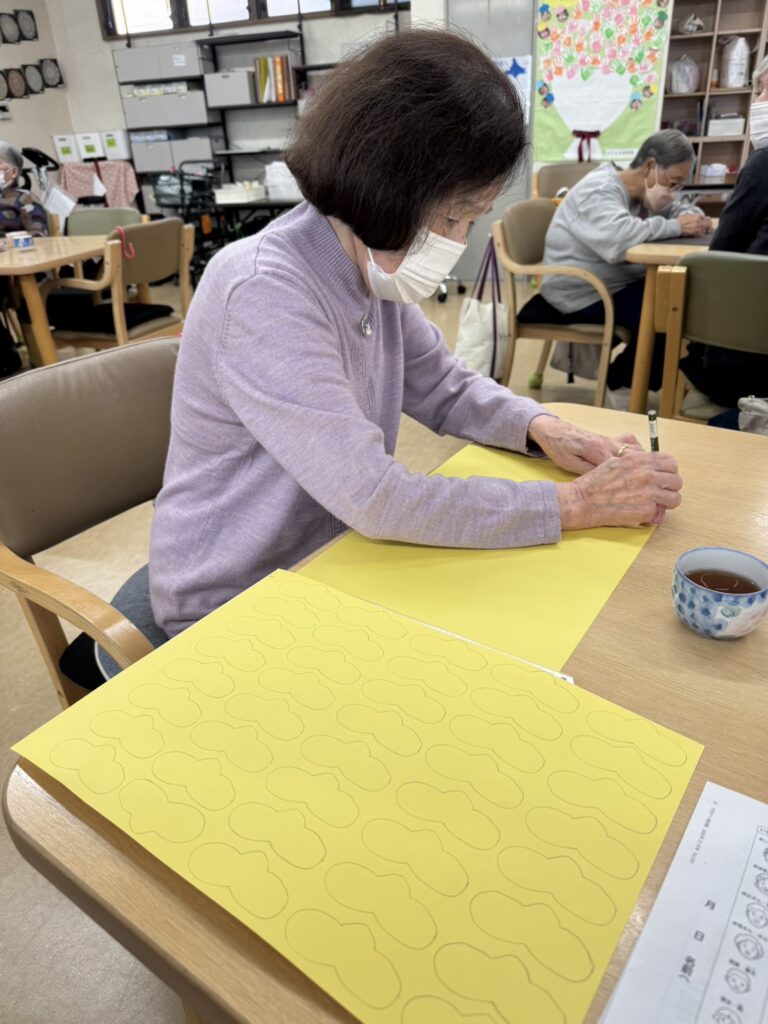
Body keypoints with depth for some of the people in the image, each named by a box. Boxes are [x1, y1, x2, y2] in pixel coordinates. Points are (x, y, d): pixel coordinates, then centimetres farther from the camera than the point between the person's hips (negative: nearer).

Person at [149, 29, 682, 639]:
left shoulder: (372, 267, -3)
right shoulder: (264, 295, -28)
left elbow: (445, 388, 9)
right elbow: (377, 498, -31)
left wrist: (543, 428, -10)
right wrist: (576, 504, -24)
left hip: (325, 563, 7)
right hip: (232, 610, -6)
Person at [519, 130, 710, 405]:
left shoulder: (643, 189, 11)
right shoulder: (599, 190, -18)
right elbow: (618, 239, -37)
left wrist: (694, 219, -10)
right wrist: (675, 227, -26)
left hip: (618, 283, 10)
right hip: (580, 294, -9)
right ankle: (622, 381, 0)